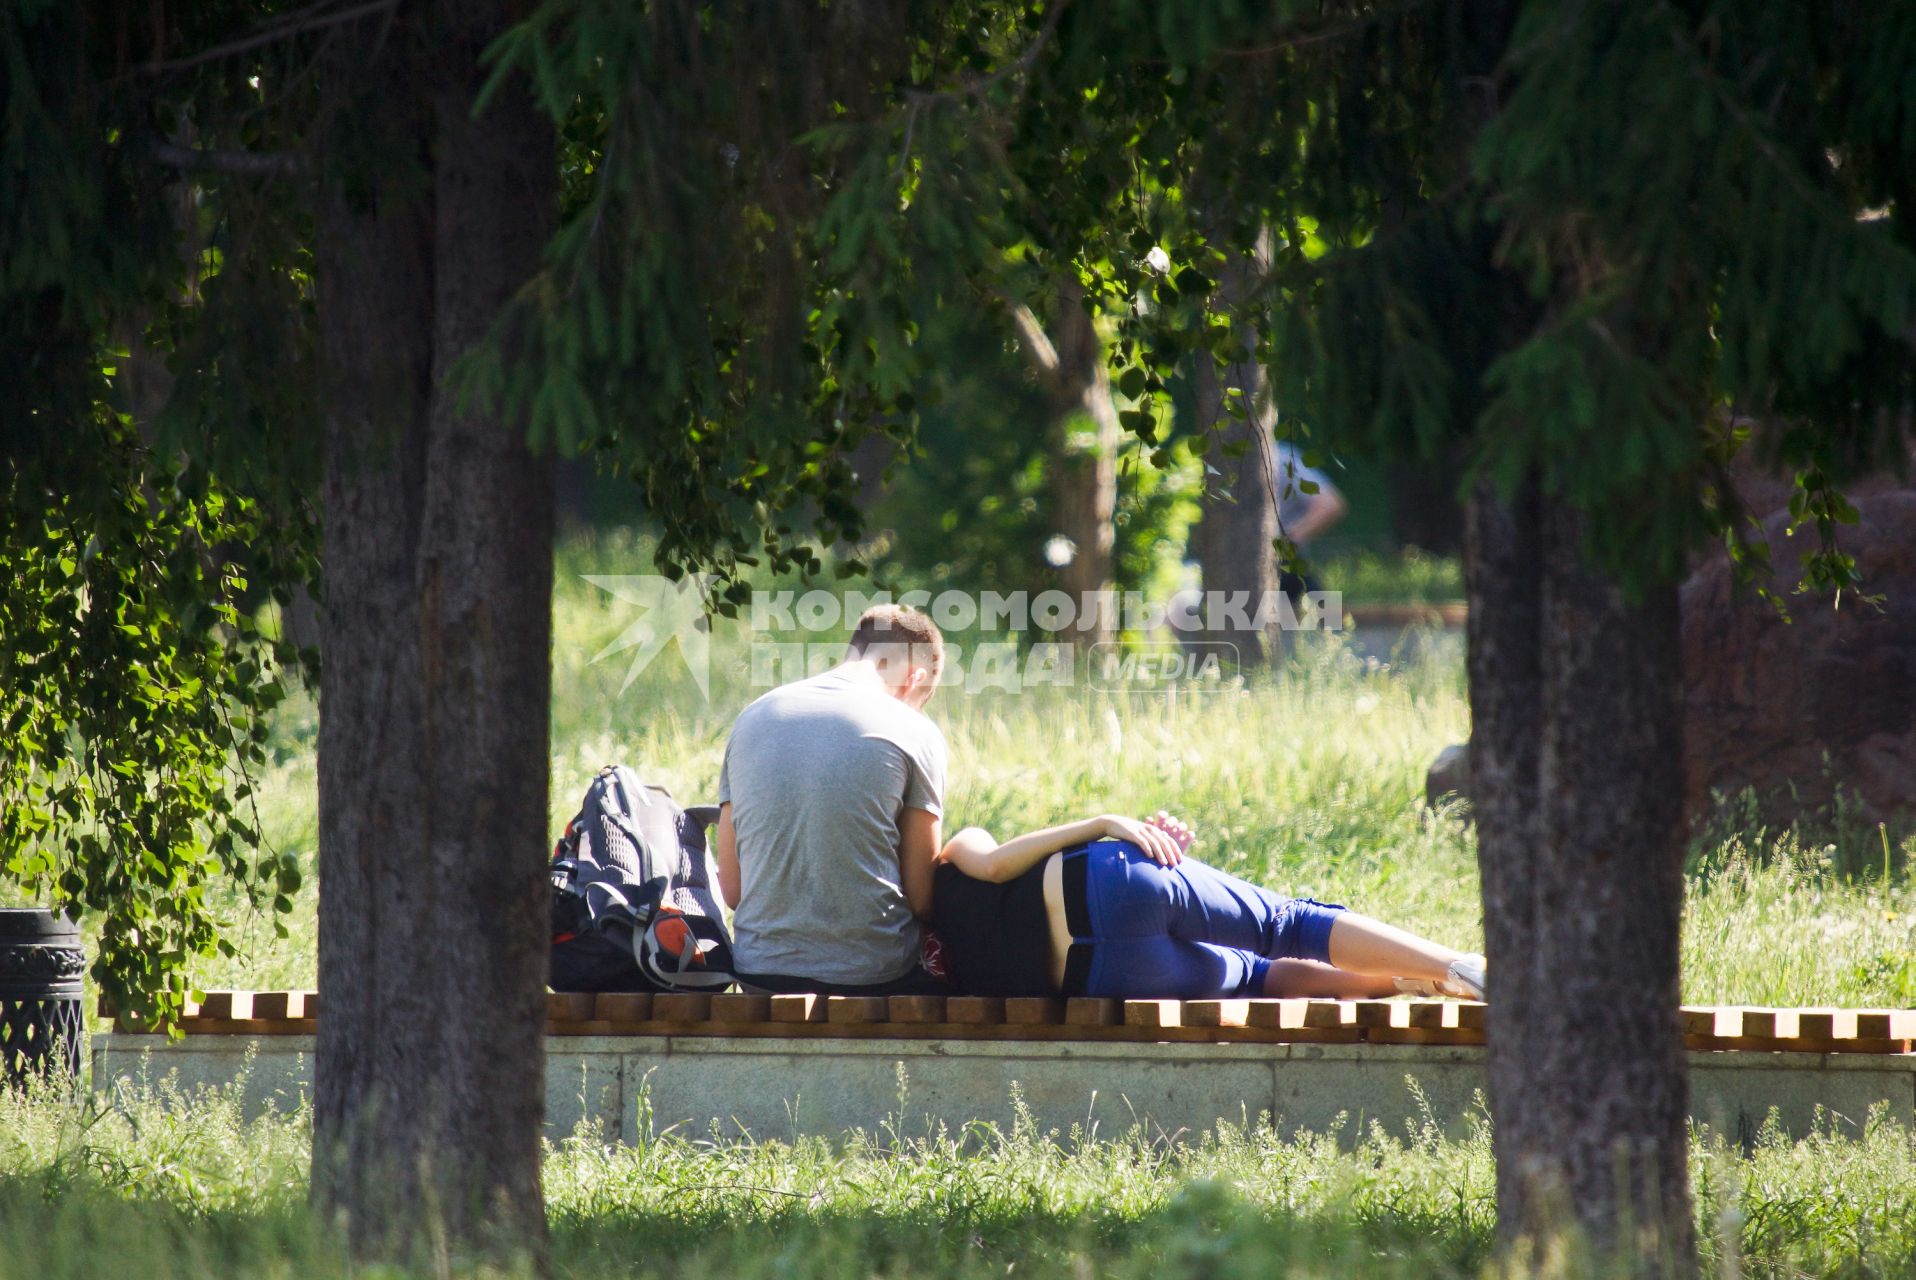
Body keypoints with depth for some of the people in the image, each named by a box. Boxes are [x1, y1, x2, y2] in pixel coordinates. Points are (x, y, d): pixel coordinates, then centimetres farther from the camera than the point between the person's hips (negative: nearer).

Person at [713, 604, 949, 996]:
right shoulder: (914, 733, -2)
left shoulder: (751, 720, 11)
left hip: (759, 969, 5)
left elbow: (731, 888, 11)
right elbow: (921, 897, 0)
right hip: (874, 974, -5)